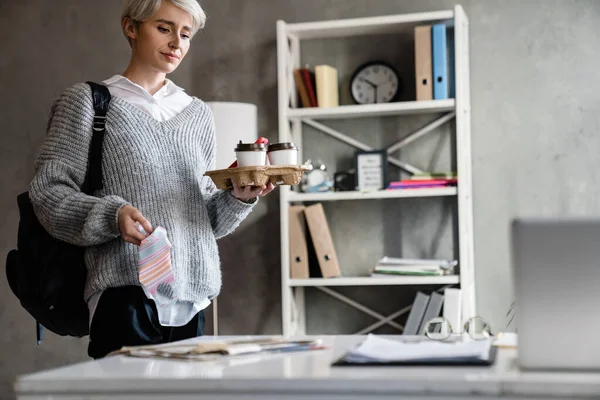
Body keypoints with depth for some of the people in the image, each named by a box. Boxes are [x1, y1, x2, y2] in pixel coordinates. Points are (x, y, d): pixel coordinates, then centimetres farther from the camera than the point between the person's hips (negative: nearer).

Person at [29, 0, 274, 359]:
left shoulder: (198, 114, 18)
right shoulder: (86, 101, 5)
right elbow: (48, 192, -3)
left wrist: (238, 199, -1)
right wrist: (113, 215, -20)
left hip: (192, 298, 5)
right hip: (127, 292, -4)